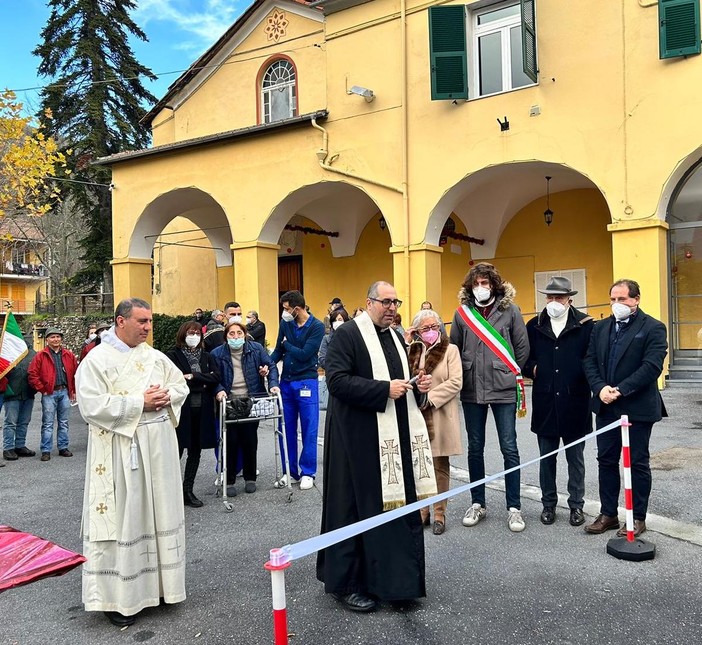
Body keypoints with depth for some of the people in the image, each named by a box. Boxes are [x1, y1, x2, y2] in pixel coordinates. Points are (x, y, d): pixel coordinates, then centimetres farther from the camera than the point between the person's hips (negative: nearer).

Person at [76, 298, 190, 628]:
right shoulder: (96, 360, -9)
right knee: (124, 517, 0)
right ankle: (118, 595, 13)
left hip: (159, 448, 6)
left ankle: (159, 580, 28)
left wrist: (166, 397, -6)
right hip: (122, 451, -6)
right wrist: (139, 402, -20)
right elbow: (92, 405, -18)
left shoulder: (155, 356, 8)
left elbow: (181, 385, 16)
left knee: (159, 512, 13)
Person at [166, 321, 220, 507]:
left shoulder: (206, 357, 13)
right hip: (181, 409, -5)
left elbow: (216, 377, -2)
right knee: (177, 450, -3)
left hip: (202, 410, 5)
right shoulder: (173, 356, -1)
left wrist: (193, 377, -11)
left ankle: (187, 490, 19)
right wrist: (202, 382, -10)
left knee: (195, 451, 9)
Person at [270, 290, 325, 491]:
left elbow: (304, 354, -16)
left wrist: (286, 344, -4)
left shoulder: (316, 326, -10)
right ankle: (289, 470, 21)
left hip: (306, 382, -4)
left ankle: (307, 472, 11)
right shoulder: (285, 323, 3)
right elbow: (278, 350, 9)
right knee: (287, 428, 9)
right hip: (286, 381, 4)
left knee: (309, 429, 1)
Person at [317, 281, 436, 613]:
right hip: (359, 437, -8)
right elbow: (336, 380, -19)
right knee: (357, 507, 0)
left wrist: (418, 383, 2)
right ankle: (345, 582, 15)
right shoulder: (347, 334, -9)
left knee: (394, 505, 12)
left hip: (394, 436, 8)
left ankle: (389, 576, 26)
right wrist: (384, 389, -22)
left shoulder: (394, 336, 16)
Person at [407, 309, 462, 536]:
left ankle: (439, 514, 15)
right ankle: (422, 511, 20)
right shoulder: (412, 352, 11)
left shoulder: (450, 350, -1)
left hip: (440, 418, -3)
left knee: (440, 466, 5)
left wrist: (429, 398, -15)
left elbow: (455, 382, -10)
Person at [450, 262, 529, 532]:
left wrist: (511, 374, 5)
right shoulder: (462, 313, 2)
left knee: (509, 448, 2)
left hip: (503, 389, -2)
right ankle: (477, 503, 24)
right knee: (475, 448, 11)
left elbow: (522, 347, 3)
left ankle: (514, 507, 14)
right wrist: (463, 376, 8)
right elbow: (454, 348, 10)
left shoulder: (509, 310, -3)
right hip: (472, 391, 2)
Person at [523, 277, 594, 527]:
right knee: (546, 458, 12)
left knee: (575, 458, 11)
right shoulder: (534, 326, 5)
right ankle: (548, 504, 26)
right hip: (545, 404, 2)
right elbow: (524, 359, 12)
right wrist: (533, 369, -6)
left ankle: (576, 505, 25)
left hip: (575, 403, -2)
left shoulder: (586, 325, -4)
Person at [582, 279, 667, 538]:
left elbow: (652, 366, -17)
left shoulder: (653, 328, -7)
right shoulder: (601, 328, 10)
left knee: (638, 463, 7)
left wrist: (620, 389, -20)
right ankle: (608, 514, 23)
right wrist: (600, 388, -11)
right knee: (606, 460, 12)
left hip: (637, 407, -5)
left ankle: (638, 517, 19)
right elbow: (589, 361, 5)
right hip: (605, 407, 6)